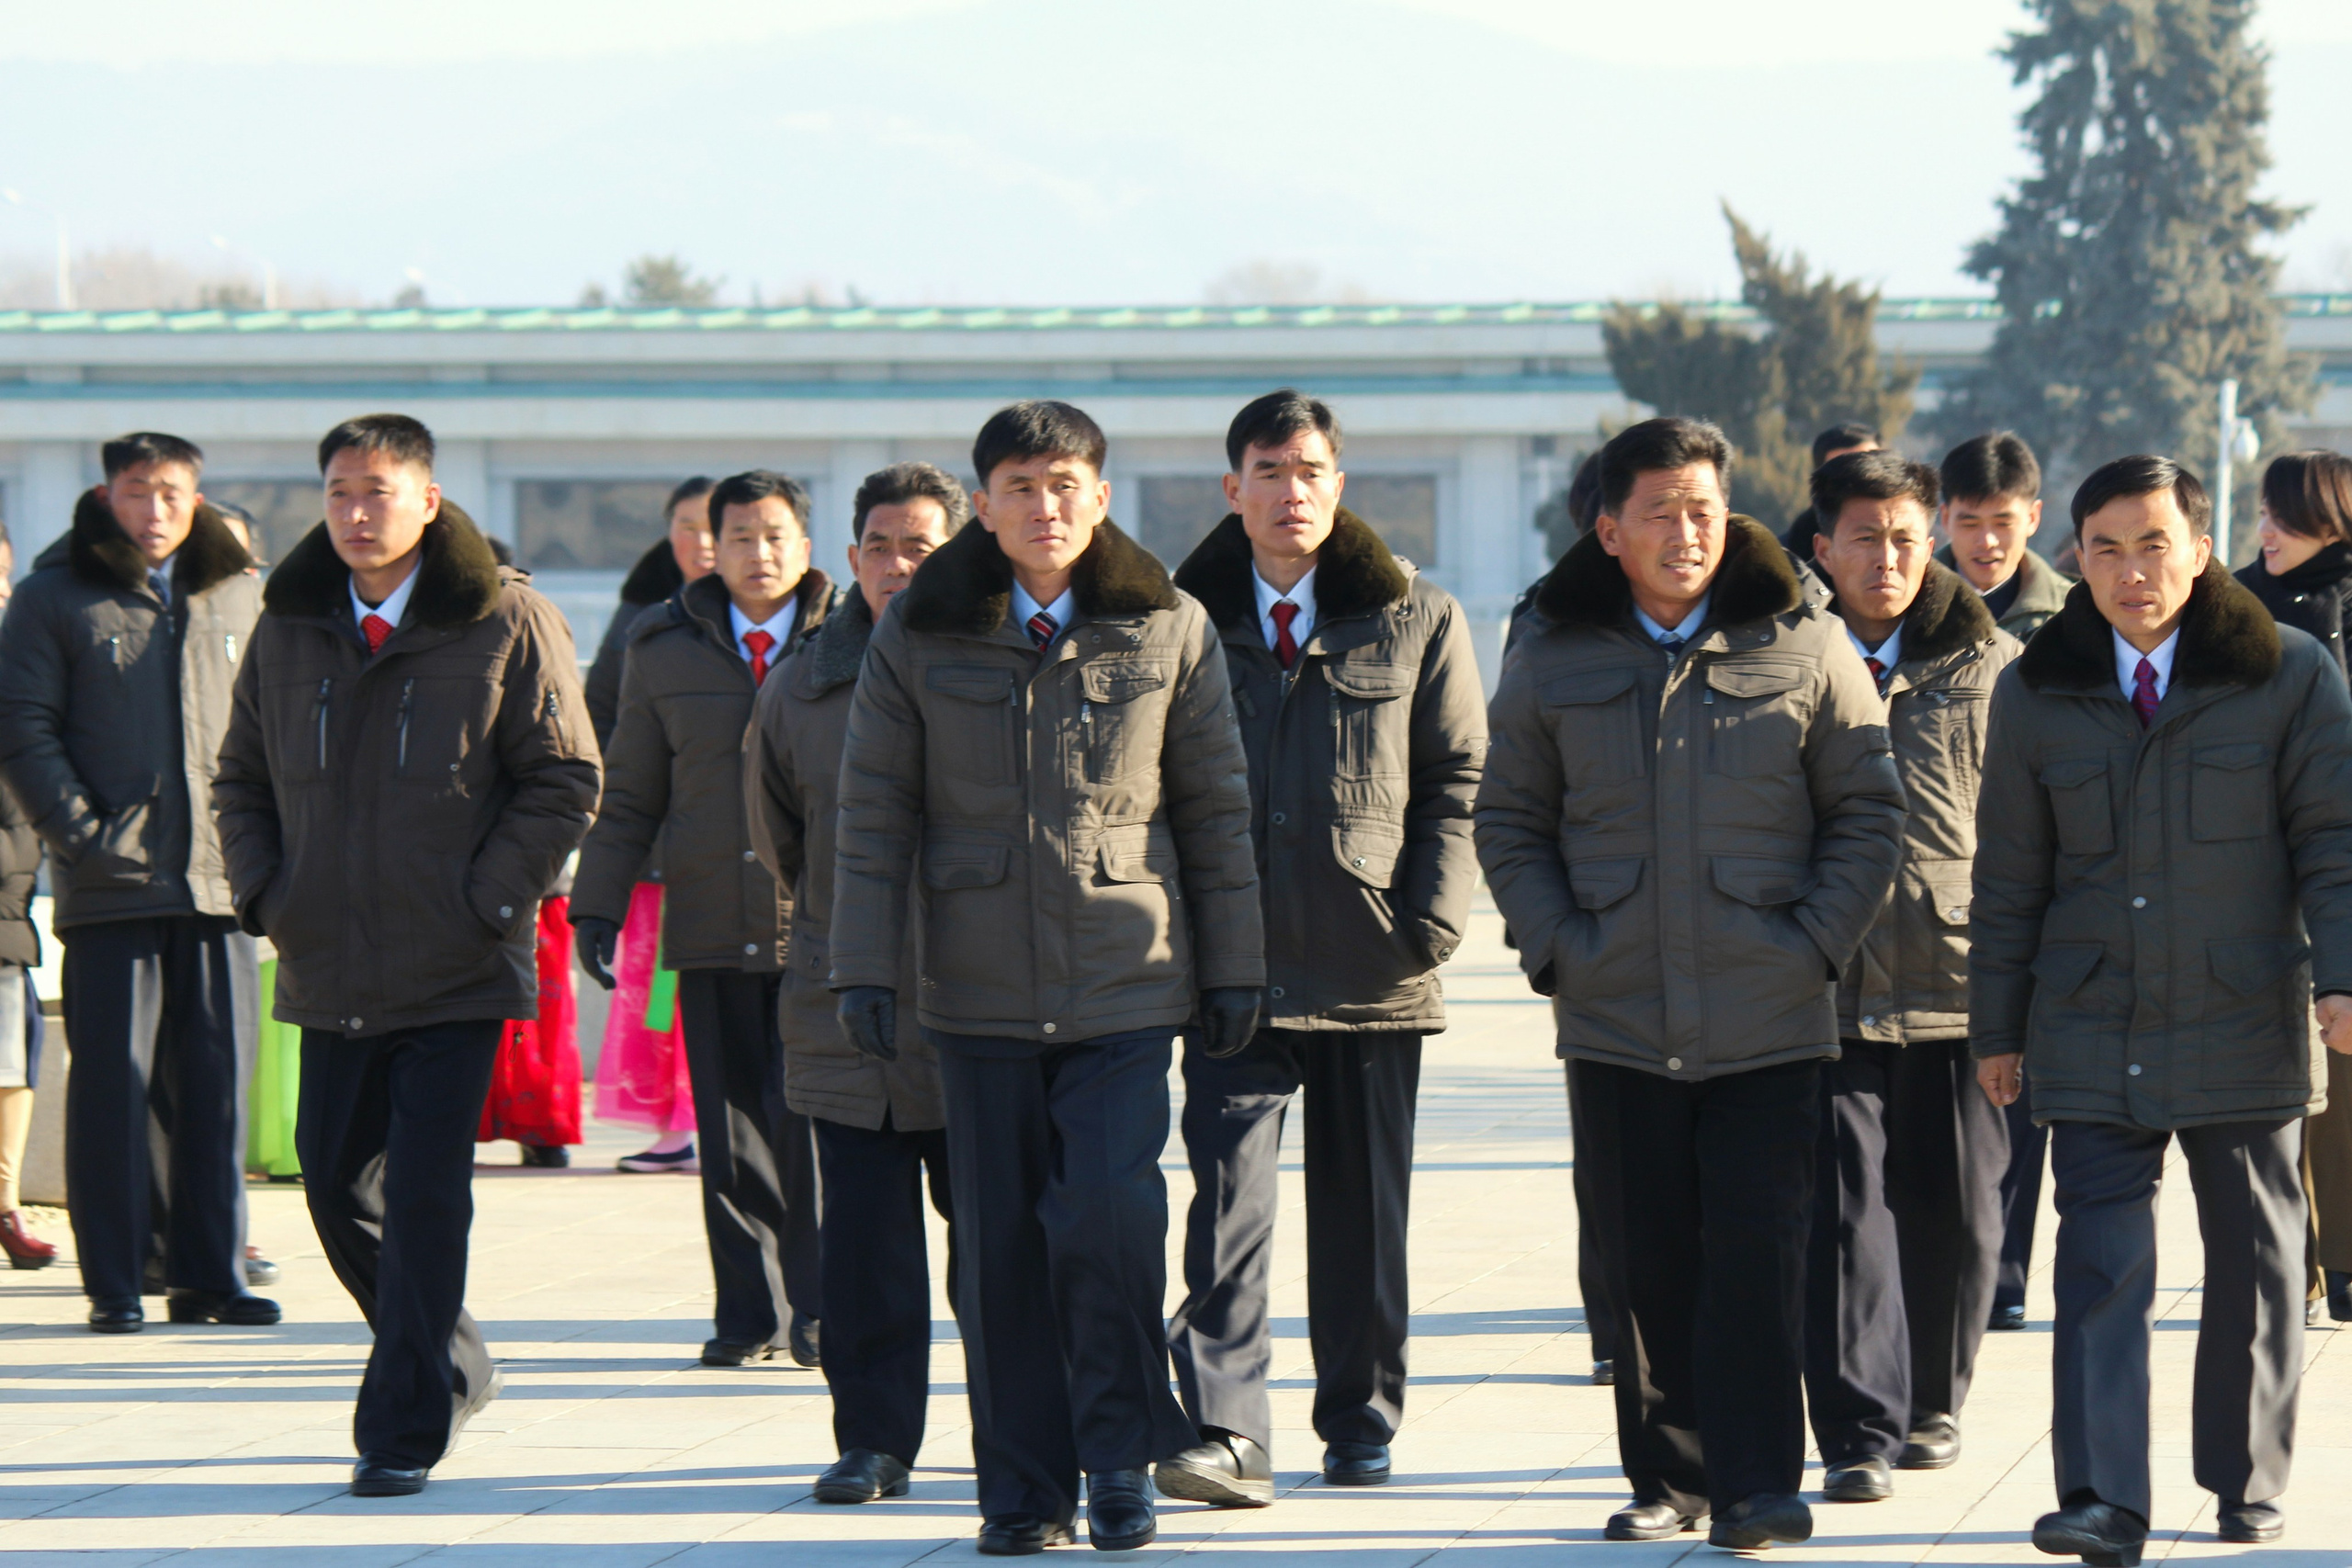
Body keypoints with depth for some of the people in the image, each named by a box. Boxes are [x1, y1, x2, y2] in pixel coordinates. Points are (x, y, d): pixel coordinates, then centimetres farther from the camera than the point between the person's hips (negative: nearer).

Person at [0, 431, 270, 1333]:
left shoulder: (240, 596, 12)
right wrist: (79, 832, -10)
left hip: (221, 879, 3)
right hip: (112, 885, -3)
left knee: (219, 1080, 4)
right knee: (114, 1082, -3)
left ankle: (210, 1274, 11)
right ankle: (113, 1284, 2)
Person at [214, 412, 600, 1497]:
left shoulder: (506, 624, -5)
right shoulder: (288, 628, 8)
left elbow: (564, 782, -3)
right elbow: (242, 781, 18)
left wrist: (488, 901, -10)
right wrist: (262, 896, 3)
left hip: (456, 971, -5)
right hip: (329, 971, 5)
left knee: (424, 1195, -9)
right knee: (336, 1184, 10)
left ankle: (404, 1429, -2)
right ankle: (452, 1367, 32)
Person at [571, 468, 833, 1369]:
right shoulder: (667, 652, 11)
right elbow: (628, 795, 16)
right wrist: (597, 904, 9)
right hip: (713, 926, 2)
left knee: (810, 1119, -9)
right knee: (731, 1133, 3)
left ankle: (817, 1309, 2)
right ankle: (747, 1315, 12)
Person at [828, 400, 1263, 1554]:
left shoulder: (1169, 632, 3)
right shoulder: (920, 639, 3)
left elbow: (1215, 809, 8)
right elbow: (873, 811, 5)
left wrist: (1234, 968, 7)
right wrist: (862, 966, -2)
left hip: (1127, 982, -1)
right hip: (978, 987, 1)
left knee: (1109, 1216, -14)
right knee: (1000, 1244, 3)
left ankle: (1119, 1458, 3)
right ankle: (1025, 1490, 13)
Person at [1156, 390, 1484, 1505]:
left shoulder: (1416, 621, 7)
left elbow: (1459, 779, 5)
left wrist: (1431, 922, -7)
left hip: (1372, 963, 1)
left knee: (1364, 1204, 8)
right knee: (1229, 1187, -13)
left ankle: (1360, 1422, 21)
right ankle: (1225, 1432, -19)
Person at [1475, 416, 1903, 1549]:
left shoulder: (1804, 650, 2)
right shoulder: (1554, 664, 5)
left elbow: (1868, 813, 6)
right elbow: (1507, 821, 12)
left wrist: (1818, 940, -4)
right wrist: (1554, 946, -1)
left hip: (1770, 1019, -2)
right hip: (1618, 1021, 2)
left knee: (1757, 1253, -7)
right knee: (1649, 1264, 6)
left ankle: (1757, 1485, -4)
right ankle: (1667, 1478, 15)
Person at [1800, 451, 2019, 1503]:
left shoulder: (1989, 668, 5)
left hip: (1959, 982, 1)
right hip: (1827, 985, -1)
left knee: (1953, 1210, 8)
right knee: (1844, 1205, -8)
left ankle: (1934, 1405, 27)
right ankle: (1859, 1433, -7)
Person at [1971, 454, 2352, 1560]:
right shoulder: (2037, 692, 5)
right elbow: (2009, 875, 10)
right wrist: (1998, 1024, 9)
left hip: (2246, 1027, 0)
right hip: (2093, 1033, 0)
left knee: (2255, 1260, 9)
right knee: (2100, 1264, -10)